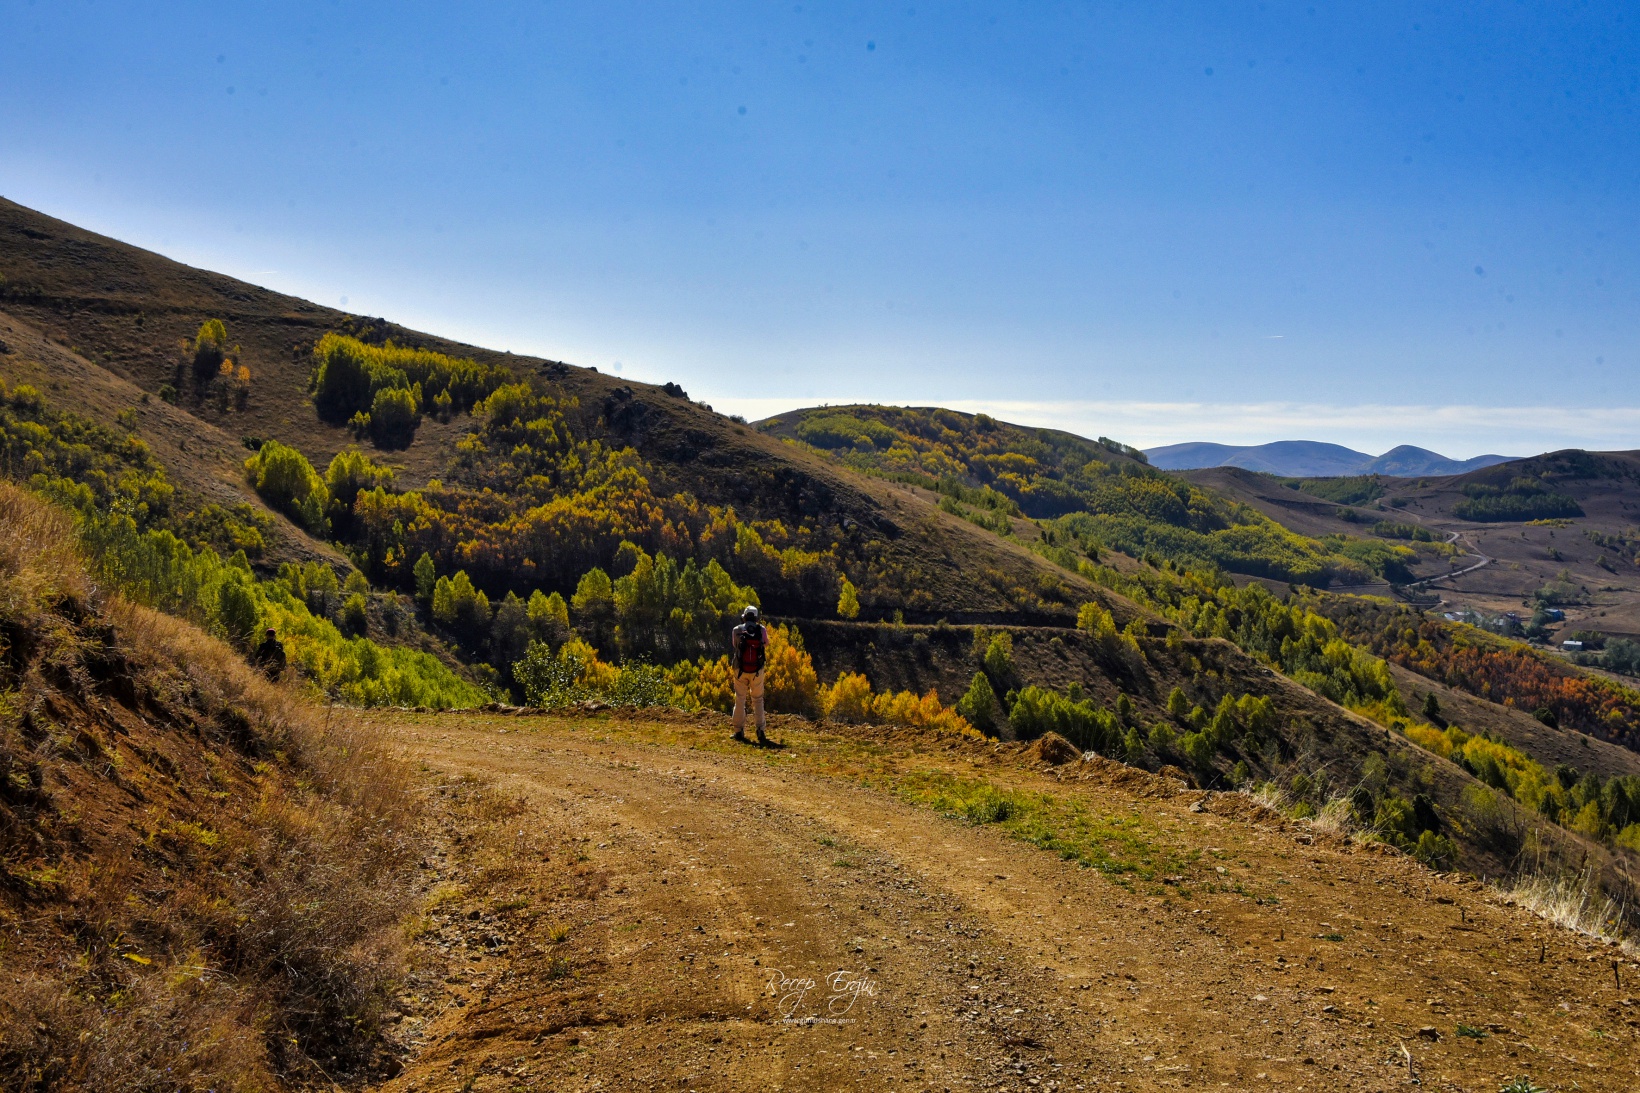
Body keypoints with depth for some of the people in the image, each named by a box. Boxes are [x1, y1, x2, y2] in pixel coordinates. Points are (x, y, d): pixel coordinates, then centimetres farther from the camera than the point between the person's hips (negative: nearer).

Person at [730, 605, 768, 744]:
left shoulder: (737, 630, -6)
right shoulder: (762, 630, -5)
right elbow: (766, 645, 12)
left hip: (740, 670, 0)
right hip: (757, 670, 0)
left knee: (740, 699, 10)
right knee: (758, 700, 12)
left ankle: (739, 731, 10)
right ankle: (760, 730, 2)